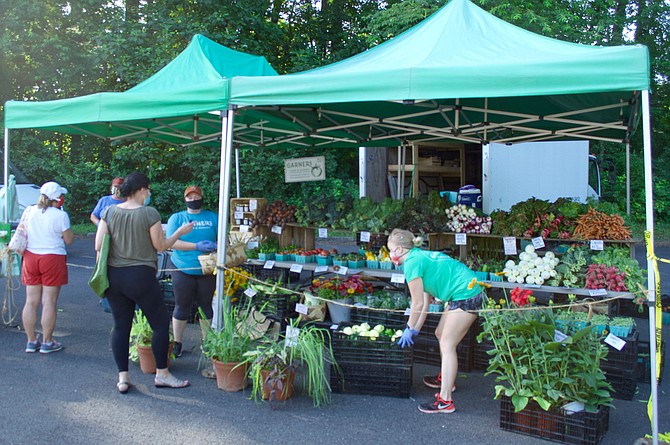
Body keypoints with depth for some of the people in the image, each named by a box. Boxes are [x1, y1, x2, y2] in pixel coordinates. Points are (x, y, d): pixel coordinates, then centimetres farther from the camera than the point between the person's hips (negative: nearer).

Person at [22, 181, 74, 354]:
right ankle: (47, 343, 8)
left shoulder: (29, 211, 2)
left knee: (31, 301, 11)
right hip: (52, 259, -5)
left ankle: (31, 341, 18)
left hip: (30, 257, 5)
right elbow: (69, 240, -5)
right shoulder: (60, 215, -12)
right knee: (49, 302, 2)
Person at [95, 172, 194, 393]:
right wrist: (180, 232, 9)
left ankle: (123, 377, 15)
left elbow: (98, 245, 0)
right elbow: (161, 245, -4)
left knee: (120, 326, 12)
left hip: (113, 276, 5)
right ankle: (162, 374, 15)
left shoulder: (109, 212, 2)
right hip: (141, 276, -5)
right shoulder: (149, 213, -10)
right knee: (161, 323, 9)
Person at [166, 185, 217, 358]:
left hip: (207, 270, 2)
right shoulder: (176, 218, 1)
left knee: (206, 305, 11)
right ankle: (177, 342, 19)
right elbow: (172, 242, -11)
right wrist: (197, 246, -22)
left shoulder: (213, 217, 6)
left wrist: (216, 246, -20)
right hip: (183, 269, -2)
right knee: (182, 306, 6)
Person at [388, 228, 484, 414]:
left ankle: (445, 401, -7)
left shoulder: (412, 262, -13)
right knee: (441, 334, 21)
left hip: (465, 296, -10)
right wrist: (415, 329, 20)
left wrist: (410, 329, 2)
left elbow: (418, 304, -11)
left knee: (447, 345, -8)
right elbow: (425, 301, 18)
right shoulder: (421, 256, 16)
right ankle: (446, 378, 40)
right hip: (470, 292, 10)